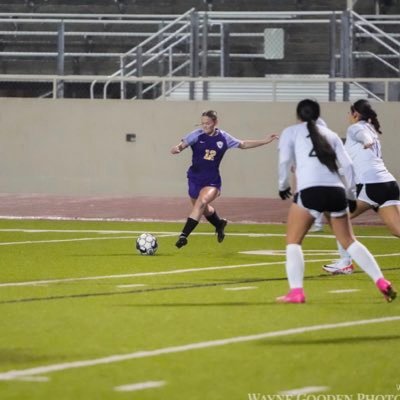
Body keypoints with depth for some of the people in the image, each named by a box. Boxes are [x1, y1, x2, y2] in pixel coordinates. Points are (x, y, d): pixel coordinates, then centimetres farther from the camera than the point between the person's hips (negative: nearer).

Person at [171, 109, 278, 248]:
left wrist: (265, 141, 10)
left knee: (201, 202, -27)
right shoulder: (197, 135, -9)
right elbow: (182, 144, -20)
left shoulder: (223, 138, -4)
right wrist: (176, 148, -45)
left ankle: (184, 235, -30)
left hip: (212, 180, -2)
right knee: (203, 209, 19)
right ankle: (219, 224, 53)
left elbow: (243, 144, 12)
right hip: (195, 178, 2)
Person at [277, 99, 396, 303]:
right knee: (349, 241, 15)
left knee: (293, 241, 8)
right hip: (336, 191, 4)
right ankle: (382, 282, 6)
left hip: (310, 191, -4)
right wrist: (351, 194, 25)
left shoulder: (290, 132, 14)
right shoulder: (330, 134, 23)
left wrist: (284, 186, 16)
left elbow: (284, 161, 2)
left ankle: (296, 292, -7)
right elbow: (347, 165, 16)